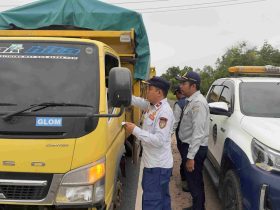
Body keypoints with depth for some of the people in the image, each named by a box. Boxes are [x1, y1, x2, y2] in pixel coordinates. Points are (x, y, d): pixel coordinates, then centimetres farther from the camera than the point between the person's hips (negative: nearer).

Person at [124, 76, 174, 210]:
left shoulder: (164, 111, -22)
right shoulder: (151, 105, 6)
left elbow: (159, 140, -27)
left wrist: (135, 130, -23)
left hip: (157, 166, -9)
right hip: (157, 164, 9)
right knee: (162, 198, 22)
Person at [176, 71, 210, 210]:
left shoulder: (198, 103, -21)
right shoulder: (192, 101, 10)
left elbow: (198, 132, -25)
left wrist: (190, 156, -25)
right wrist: (188, 153, 16)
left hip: (195, 149, -10)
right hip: (190, 146, 10)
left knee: (194, 182, 3)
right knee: (194, 180, 22)